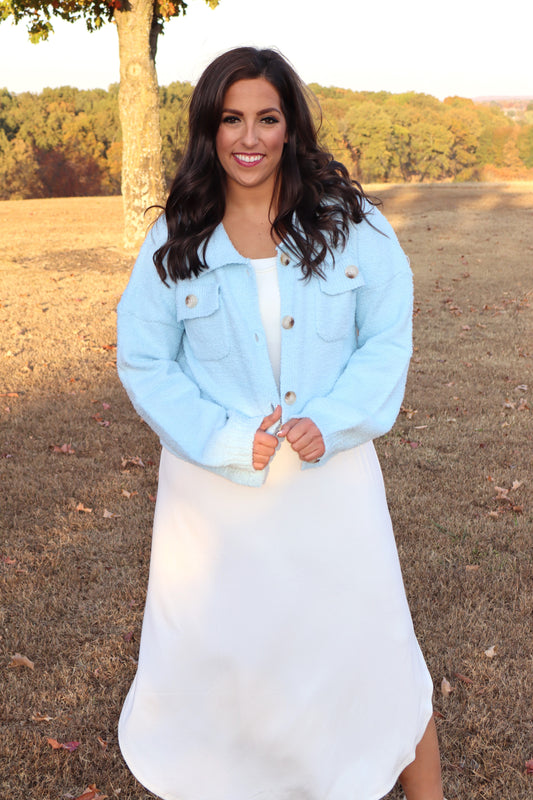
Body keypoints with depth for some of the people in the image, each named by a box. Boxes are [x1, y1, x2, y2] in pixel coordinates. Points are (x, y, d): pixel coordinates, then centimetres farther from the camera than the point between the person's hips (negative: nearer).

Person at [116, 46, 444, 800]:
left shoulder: (351, 222, -3)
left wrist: (330, 424, -18)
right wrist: (228, 440, -15)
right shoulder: (173, 242, -3)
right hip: (216, 484, 1)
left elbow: (388, 339, -3)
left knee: (375, 650, 12)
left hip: (331, 476, 0)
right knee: (209, 653, 15)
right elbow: (143, 361, -3)